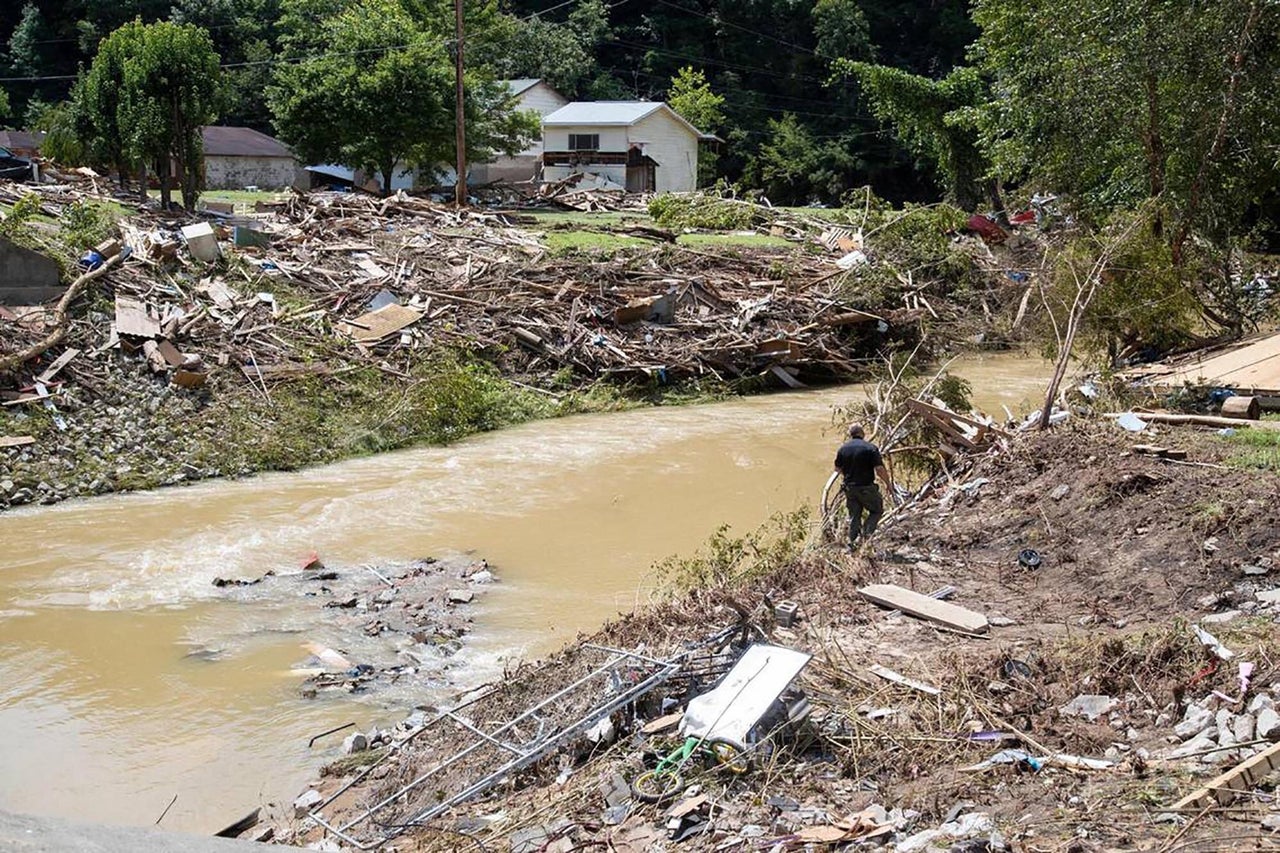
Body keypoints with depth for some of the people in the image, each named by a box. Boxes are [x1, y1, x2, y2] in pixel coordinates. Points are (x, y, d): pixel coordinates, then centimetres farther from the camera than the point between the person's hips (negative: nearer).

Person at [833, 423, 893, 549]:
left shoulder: (843, 448, 1)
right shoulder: (871, 448, -13)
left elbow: (838, 468, 10)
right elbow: (880, 469, -16)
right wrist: (888, 483, -4)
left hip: (849, 488, 4)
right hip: (866, 487, -4)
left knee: (854, 515, 16)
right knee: (877, 510, 13)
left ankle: (852, 541, 15)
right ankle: (866, 532, -6)